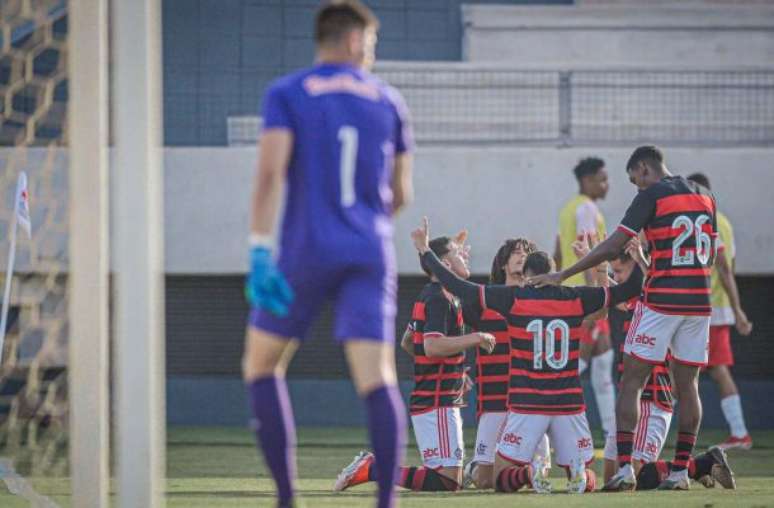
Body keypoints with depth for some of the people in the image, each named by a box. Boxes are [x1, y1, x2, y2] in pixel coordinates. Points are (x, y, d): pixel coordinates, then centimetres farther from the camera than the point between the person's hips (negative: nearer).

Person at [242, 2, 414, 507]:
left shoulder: (286, 95, 2)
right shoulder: (388, 102, 11)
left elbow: (271, 172, -13)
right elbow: (401, 194, 16)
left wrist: (260, 255, -16)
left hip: (306, 252, -2)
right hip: (371, 254, 2)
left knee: (261, 367, 15)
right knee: (377, 379, -7)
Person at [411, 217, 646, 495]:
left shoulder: (514, 299, -3)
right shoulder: (576, 300, 3)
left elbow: (460, 288, -2)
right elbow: (630, 289, 10)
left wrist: (425, 251, 7)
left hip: (527, 406, -2)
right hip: (569, 404, 2)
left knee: (503, 477, 9)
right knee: (587, 480, 12)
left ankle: (530, 472, -26)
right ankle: (579, 472, -25)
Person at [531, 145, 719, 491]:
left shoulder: (652, 194, -6)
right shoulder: (705, 197, 13)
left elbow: (613, 246, -11)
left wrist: (562, 276, -8)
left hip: (661, 300, -6)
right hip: (699, 302, 6)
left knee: (632, 382, 0)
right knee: (687, 385, 8)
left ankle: (625, 468, -9)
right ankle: (680, 471, 6)